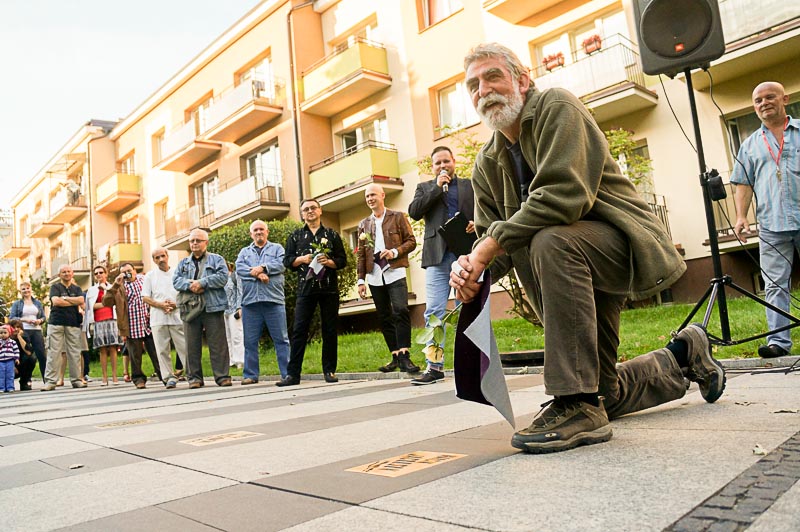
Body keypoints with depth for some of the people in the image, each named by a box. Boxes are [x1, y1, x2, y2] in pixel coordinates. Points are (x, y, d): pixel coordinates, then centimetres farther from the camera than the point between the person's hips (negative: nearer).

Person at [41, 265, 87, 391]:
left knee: (74, 352, 1)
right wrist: (74, 303, -3)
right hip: (56, 323, -2)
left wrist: (65, 298, -5)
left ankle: (76, 379, 5)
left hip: (73, 324, 2)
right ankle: (50, 381, -4)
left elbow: (81, 300, -2)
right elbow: (55, 301, -8)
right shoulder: (55, 287, 9)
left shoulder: (77, 289, 17)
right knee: (53, 352, -6)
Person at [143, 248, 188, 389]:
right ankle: (169, 377, 7)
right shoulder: (150, 276, 11)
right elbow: (145, 297, 5)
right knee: (162, 349, 1)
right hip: (158, 318, 1)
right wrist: (160, 305, -10)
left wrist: (176, 304, -10)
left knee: (184, 347, -3)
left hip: (177, 316, -1)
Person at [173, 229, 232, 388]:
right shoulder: (183, 263, 20)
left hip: (212, 307, -3)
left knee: (218, 344, -3)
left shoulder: (217, 260, 10)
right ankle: (194, 377, 11)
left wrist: (202, 282, -13)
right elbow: (176, 280, 6)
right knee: (192, 345, 3)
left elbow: (222, 277, -6)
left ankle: (222, 376, 2)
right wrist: (190, 285, -13)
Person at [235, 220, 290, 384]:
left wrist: (262, 268, -11)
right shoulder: (244, 252, 22)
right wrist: (257, 274, -12)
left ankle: (287, 373, -1)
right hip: (250, 301, 3)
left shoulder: (277, 248, 15)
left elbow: (281, 264, -3)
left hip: (274, 299, -2)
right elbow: (239, 268, 3)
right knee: (250, 341, 5)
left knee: (281, 339, -3)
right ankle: (250, 375, 13)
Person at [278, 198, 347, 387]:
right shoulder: (295, 237, 14)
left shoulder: (332, 235, 11)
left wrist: (329, 262, -12)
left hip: (329, 288, 0)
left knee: (329, 330, 3)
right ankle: (293, 373, 0)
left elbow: (342, 260, 7)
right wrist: (302, 259, -8)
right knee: (299, 330, -4)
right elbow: (287, 261, 10)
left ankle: (330, 370, 12)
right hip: (305, 288, 0)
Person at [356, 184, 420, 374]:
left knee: (400, 311, -17)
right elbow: (361, 253, 15)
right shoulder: (363, 224, 17)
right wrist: (361, 279, 9)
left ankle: (404, 356, -16)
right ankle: (395, 356, 11)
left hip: (394, 272, -4)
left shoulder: (398, 217, 8)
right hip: (375, 275, 4)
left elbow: (411, 241, 3)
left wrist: (395, 252, -14)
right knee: (384, 317, 5)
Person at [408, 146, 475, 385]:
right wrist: (438, 187, -2)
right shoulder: (425, 188, 17)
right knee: (434, 312, -6)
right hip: (438, 256, 0)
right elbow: (414, 212, 0)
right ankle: (434, 366, -3)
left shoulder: (470, 185, 18)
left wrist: (478, 223, -8)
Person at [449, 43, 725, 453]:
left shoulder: (556, 106, -15)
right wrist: (473, 265, -22)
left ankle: (578, 404, -32)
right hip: (575, 266, 7)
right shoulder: (486, 165, 5)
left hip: (620, 239, -7)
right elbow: (490, 234, 1)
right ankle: (683, 355, 41)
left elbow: (563, 195, -30)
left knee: (550, 241, -40)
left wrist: (490, 245, -30)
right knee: (606, 393, 12)